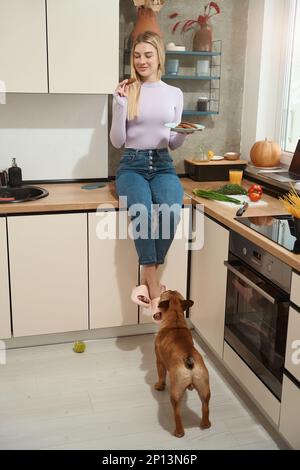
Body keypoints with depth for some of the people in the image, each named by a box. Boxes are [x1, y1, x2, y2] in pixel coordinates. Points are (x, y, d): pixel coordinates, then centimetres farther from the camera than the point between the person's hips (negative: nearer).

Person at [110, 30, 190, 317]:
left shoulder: (174, 94, 11)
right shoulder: (125, 91, 4)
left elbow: (174, 144, 13)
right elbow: (117, 142, 1)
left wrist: (184, 134, -9)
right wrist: (121, 104, -9)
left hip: (162, 164, 2)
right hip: (132, 165, -1)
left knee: (171, 210, -33)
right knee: (143, 210, -35)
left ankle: (147, 278, -18)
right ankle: (152, 282, -23)